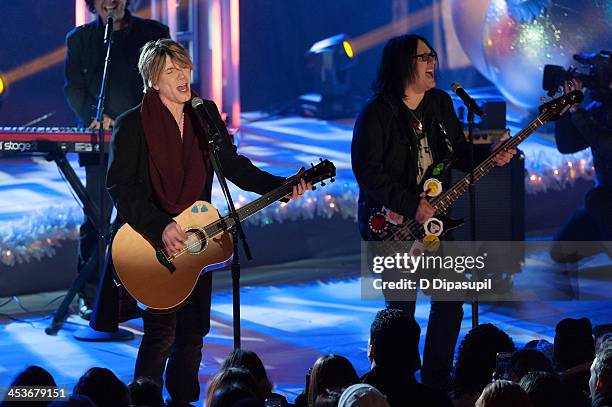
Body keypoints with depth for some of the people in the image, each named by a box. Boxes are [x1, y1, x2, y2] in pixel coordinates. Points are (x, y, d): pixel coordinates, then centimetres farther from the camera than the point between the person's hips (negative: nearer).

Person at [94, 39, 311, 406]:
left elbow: (236, 168, 6)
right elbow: (121, 187, -14)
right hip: (149, 244, -5)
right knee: (162, 331, -14)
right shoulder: (132, 125, -8)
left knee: (192, 332, 6)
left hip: (193, 243, 5)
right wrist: (161, 228, -24)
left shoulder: (204, 121, 8)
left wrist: (283, 186, -10)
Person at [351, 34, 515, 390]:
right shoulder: (378, 113, -14)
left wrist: (491, 158, -4)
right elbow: (368, 173, -19)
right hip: (392, 226, -6)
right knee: (402, 312, -3)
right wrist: (412, 206, -21)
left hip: (431, 218, 7)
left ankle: (436, 385, 16)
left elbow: (459, 153, 16)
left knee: (450, 304, 4)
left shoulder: (440, 103, 8)